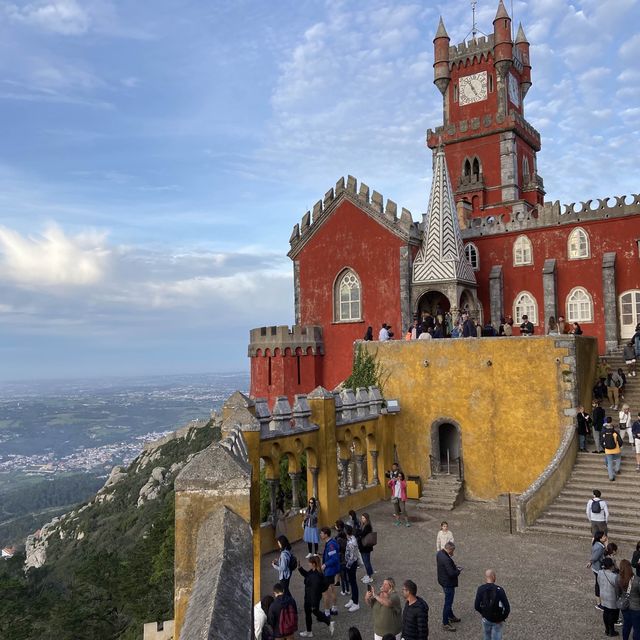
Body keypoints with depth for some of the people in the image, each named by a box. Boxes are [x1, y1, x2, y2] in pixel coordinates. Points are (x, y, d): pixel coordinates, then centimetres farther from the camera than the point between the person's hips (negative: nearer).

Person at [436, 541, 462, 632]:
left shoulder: (439, 553, -3)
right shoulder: (446, 559, -33)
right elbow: (452, 573, -31)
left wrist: (454, 565, 3)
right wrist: (458, 570, -11)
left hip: (443, 580, 10)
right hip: (448, 583, -10)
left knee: (449, 600, 28)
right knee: (448, 602, 4)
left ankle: (451, 616, 47)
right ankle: (445, 624, 16)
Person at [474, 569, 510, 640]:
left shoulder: (480, 589, -13)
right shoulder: (499, 590, -19)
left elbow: (477, 606, -10)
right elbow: (507, 607, -19)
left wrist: (483, 613, 9)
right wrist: (502, 618, -3)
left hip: (486, 619, 2)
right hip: (497, 620, -2)